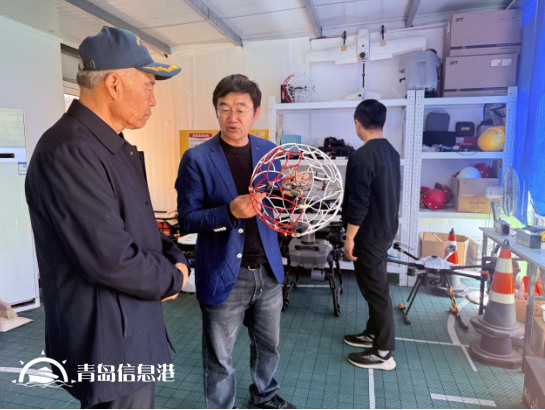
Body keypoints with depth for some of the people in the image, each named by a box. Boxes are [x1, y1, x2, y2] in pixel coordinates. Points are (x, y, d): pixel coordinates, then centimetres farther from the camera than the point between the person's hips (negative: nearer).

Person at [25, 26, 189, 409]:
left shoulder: (117, 147, 9)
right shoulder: (69, 153, -24)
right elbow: (110, 259, -29)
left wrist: (176, 259, -2)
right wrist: (173, 279, -12)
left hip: (136, 327, 9)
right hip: (109, 345, -9)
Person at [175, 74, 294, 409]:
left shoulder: (269, 152, 3)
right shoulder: (197, 159, -10)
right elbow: (187, 219, -11)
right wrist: (230, 212, -26)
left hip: (268, 270, 5)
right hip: (224, 275, -4)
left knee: (269, 346, 24)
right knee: (220, 360, 13)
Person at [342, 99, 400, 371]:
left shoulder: (362, 157, -21)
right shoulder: (392, 152, 8)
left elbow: (358, 203, -23)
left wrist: (350, 237, -16)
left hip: (369, 233, -9)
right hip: (386, 228, 9)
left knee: (375, 288, 0)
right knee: (375, 284, 20)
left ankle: (383, 353, 12)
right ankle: (373, 333, 35)